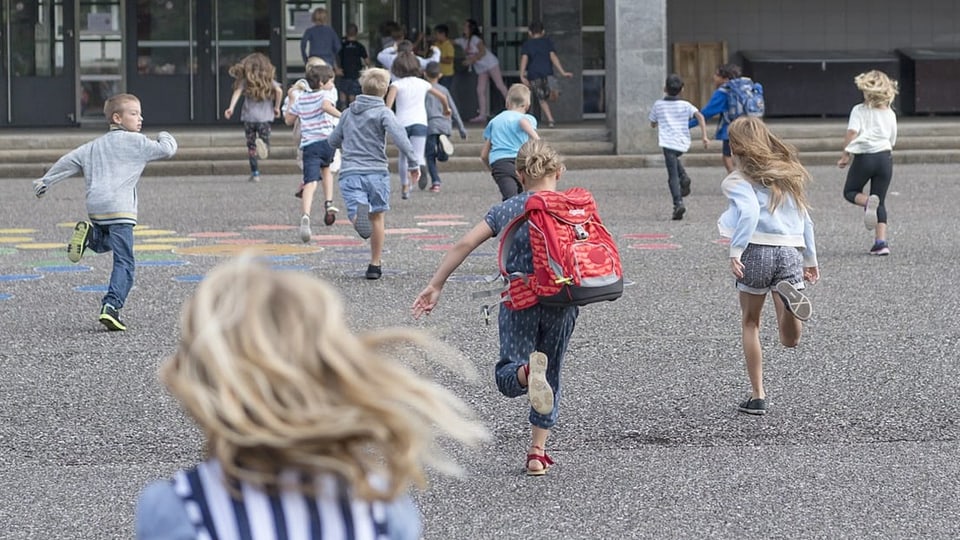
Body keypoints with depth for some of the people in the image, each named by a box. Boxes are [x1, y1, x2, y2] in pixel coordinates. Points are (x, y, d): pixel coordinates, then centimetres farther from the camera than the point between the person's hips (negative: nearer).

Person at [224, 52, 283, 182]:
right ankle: (263, 145, -32)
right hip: (265, 117, 0)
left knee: (251, 147, 11)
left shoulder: (245, 80, 2)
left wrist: (231, 107, -18)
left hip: (249, 117, 0)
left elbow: (237, 91, -11)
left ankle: (255, 173, 6)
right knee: (264, 151, 4)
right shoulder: (269, 80, 5)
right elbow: (279, 90, -7)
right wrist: (277, 107, 4)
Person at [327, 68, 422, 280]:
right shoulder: (383, 112, 0)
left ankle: (359, 215, -49)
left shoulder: (348, 113, 15)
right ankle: (375, 265, 16)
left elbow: (333, 140, 26)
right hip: (376, 171, -2)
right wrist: (413, 163, -13)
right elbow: (399, 136, -16)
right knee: (377, 217, 12)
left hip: (350, 172, 2)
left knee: (356, 214, -10)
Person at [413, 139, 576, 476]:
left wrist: (435, 285, 7)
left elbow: (464, 244, 2)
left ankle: (527, 370, -36)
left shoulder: (506, 210, 6)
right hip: (561, 302, 1)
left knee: (508, 378, 1)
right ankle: (538, 454, 12)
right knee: (551, 377, 15)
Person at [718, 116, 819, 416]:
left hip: (757, 250, -4)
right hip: (792, 252, 4)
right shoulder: (789, 174, 19)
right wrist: (810, 260, 27)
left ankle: (758, 396, 13)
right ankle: (788, 295, -32)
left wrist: (735, 252, -22)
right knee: (790, 340, 1)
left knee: (750, 324, 17)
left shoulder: (741, 179, 1)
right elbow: (805, 219, 21)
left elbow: (749, 212, -17)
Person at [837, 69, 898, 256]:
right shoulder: (890, 114, 11)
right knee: (880, 202, 9)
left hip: (864, 157, -3)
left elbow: (852, 132, -14)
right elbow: (892, 141, 16)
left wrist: (845, 155, -7)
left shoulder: (859, 110, -1)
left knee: (850, 192, 17)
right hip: (885, 157, 3)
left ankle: (868, 201, -19)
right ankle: (881, 241, -3)